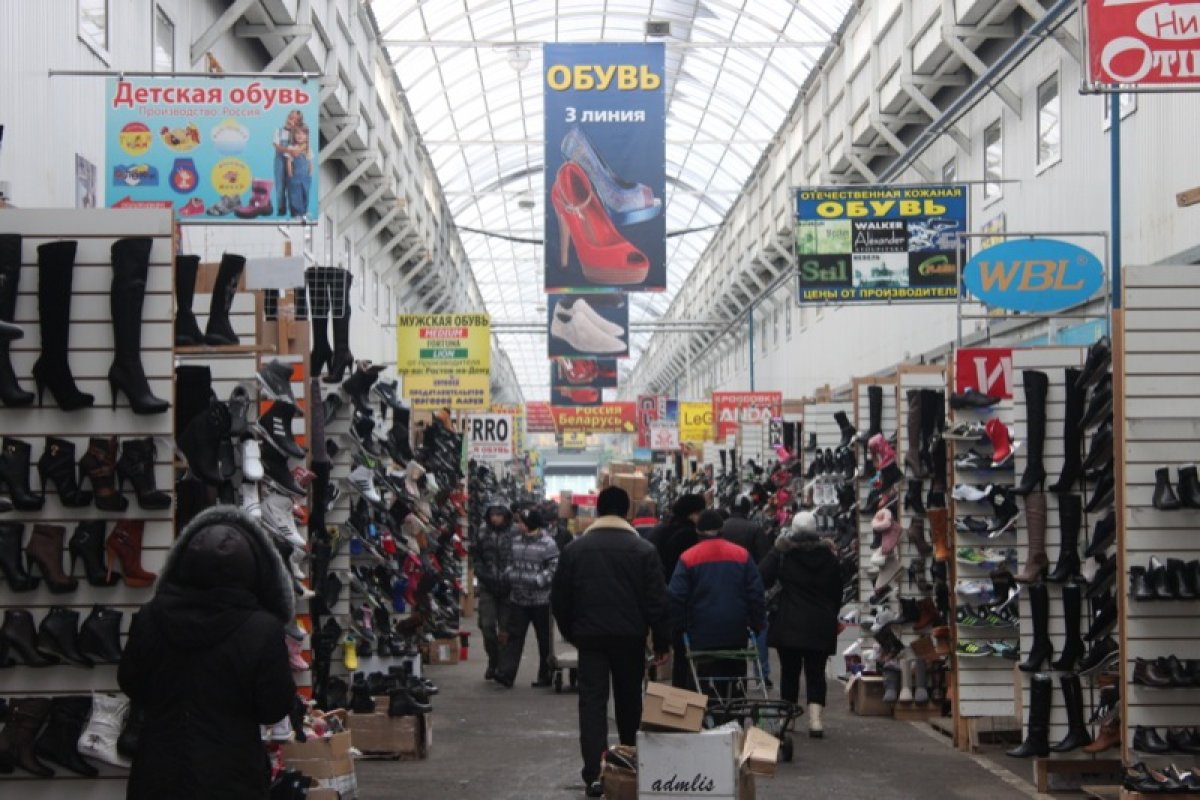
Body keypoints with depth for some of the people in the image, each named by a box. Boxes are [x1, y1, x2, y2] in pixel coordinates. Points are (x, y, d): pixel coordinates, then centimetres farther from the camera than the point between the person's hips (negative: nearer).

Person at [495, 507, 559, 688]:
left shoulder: (547, 544, -10)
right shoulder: (515, 541, 9)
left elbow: (554, 568, -13)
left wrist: (537, 580, -21)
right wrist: (511, 576, 2)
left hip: (541, 600, -5)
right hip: (518, 599, 5)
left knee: (544, 639, 7)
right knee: (514, 636, -1)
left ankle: (545, 675, 18)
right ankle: (506, 673, -7)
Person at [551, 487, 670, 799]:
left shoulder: (575, 548, 2)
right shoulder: (643, 549, -4)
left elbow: (559, 598, 5)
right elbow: (656, 600, -6)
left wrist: (570, 632, 19)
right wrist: (661, 641, 1)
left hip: (590, 635, 0)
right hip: (630, 636, 0)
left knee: (592, 702, -1)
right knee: (629, 700, 15)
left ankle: (594, 774, -13)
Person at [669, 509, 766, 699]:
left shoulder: (688, 557, -3)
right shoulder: (742, 555, 3)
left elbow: (676, 596, -5)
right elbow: (756, 593, 3)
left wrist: (679, 626, 5)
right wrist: (756, 624, 9)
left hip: (702, 635, -2)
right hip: (736, 634, 2)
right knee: (735, 686, 12)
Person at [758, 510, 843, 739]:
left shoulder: (781, 552, -5)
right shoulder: (828, 554, 4)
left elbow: (763, 580, -7)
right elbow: (837, 591, 11)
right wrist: (831, 616, 23)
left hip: (789, 623, -1)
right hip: (821, 625, 2)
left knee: (789, 670, 8)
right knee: (816, 671, 3)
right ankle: (815, 718, -10)